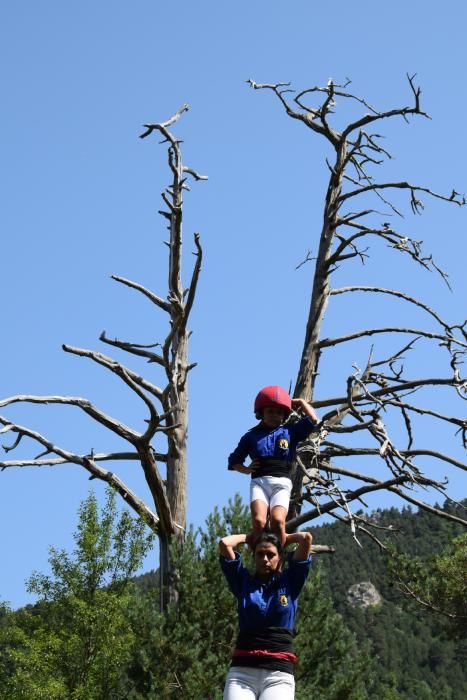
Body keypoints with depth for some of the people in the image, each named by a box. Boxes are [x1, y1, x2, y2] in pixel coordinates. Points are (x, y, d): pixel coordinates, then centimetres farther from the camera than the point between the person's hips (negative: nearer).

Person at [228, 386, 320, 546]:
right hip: (259, 481, 1)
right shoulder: (252, 436, 18)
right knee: (259, 521, -26)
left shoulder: (290, 431, 17)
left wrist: (300, 402, 17)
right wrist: (246, 469, 6)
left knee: (278, 521, -27)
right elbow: (234, 460, 26)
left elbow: (313, 421, 3)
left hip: (281, 483, -1)